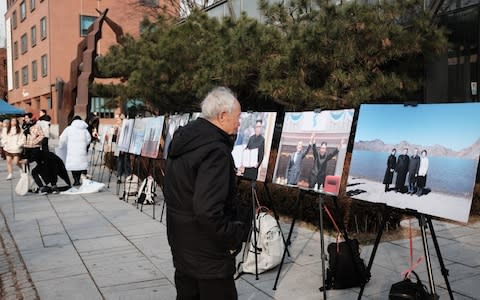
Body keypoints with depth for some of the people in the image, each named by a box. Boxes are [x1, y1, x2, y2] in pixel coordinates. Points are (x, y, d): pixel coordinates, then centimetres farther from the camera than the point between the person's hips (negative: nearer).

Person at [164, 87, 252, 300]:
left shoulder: (183, 137, 4)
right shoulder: (215, 150, -25)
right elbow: (208, 211, -32)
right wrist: (236, 235, -16)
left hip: (181, 243, 9)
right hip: (206, 251, -9)